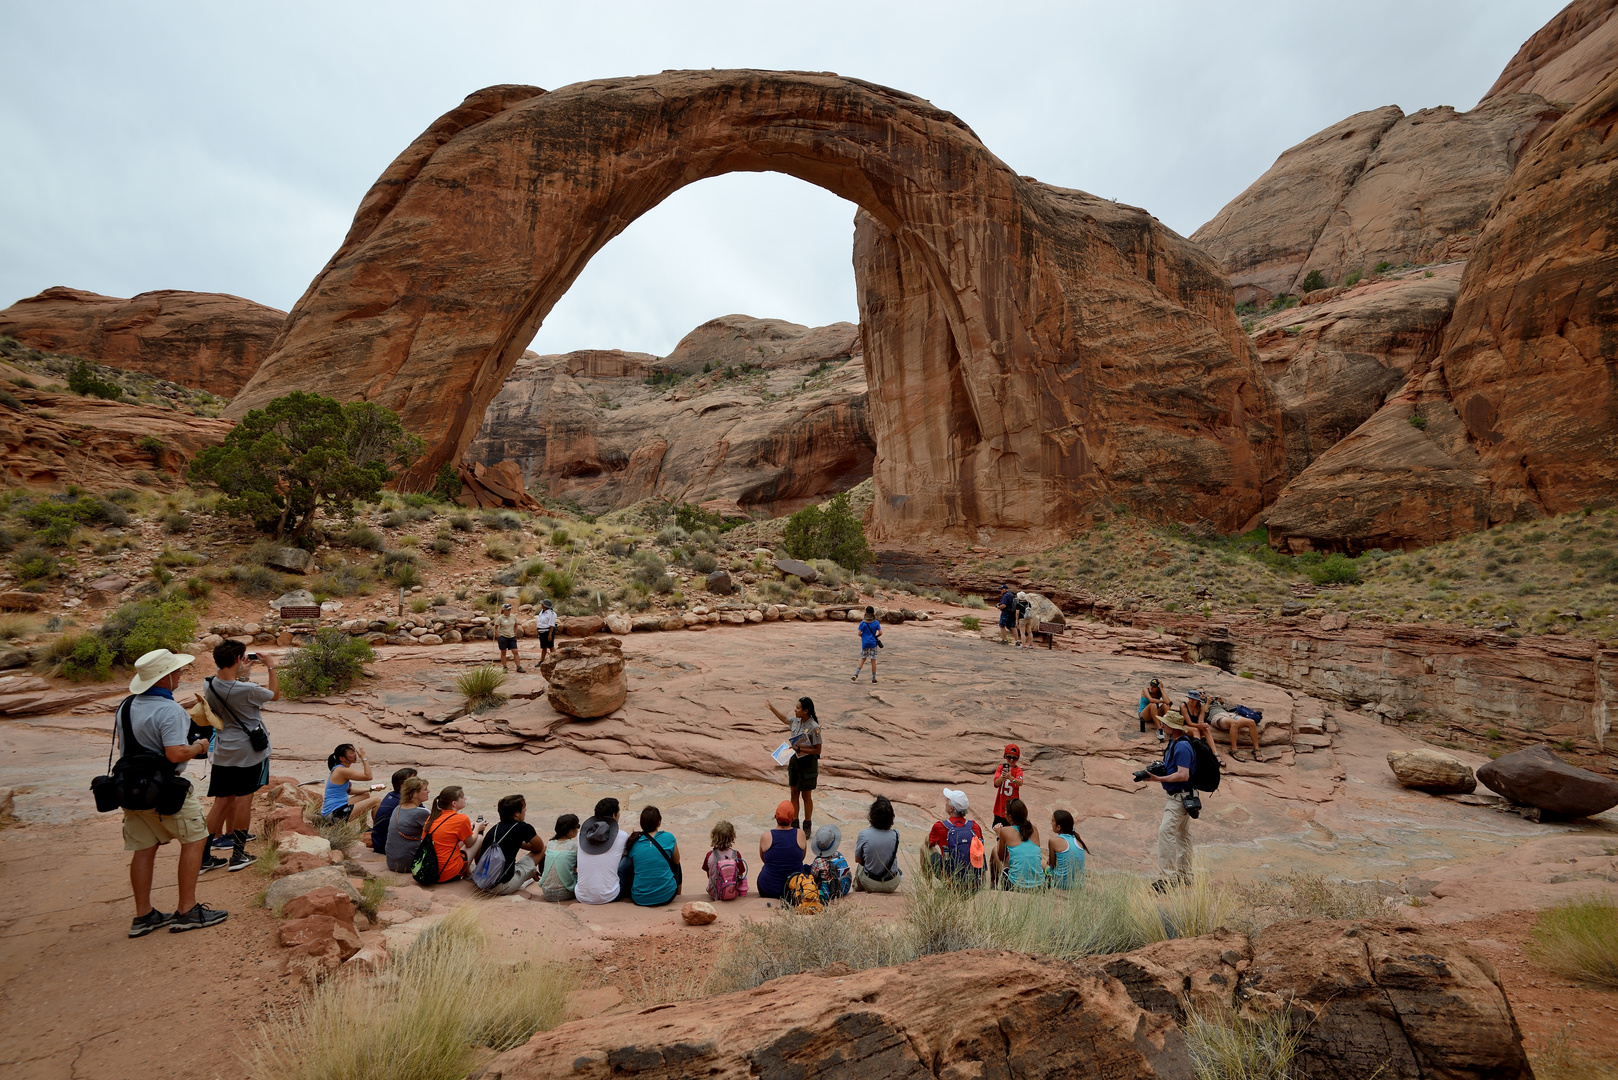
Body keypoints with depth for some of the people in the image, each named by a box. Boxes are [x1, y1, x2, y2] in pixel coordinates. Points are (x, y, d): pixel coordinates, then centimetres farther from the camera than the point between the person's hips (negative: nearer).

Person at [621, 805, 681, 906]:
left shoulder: (633, 842, -4)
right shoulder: (669, 838, -9)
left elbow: (633, 865, 11)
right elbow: (676, 861, 8)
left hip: (640, 899, 1)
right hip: (666, 896, -1)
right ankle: (678, 890, 44)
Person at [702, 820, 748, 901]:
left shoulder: (709, 855, -16)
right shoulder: (736, 855, -17)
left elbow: (708, 874, -1)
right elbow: (740, 875, -7)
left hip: (715, 894, 1)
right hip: (733, 894, -1)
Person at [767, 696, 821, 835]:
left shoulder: (814, 728, -24)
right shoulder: (796, 721, -3)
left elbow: (817, 750, -19)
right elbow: (785, 720, 21)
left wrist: (799, 749, -25)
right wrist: (772, 708, 24)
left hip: (808, 763, -7)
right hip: (795, 760, 7)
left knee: (806, 795, 8)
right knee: (794, 793, 15)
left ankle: (807, 826, 25)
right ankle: (794, 823, 29)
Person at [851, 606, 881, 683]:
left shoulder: (863, 623, -9)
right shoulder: (876, 623, -6)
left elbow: (859, 634, -11)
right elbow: (880, 633, -7)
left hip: (865, 643, 0)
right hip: (873, 643, 0)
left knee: (863, 658, 15)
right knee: (873, 660, 6)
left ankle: (856, 674, 4)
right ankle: (873, 678, 11)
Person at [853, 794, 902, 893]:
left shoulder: (864, 834, -21)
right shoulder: (895, 834, -16)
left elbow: (857, 860, -5)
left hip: (870, 884, -1)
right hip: (892, 885, 1)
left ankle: (858, 887, 50)